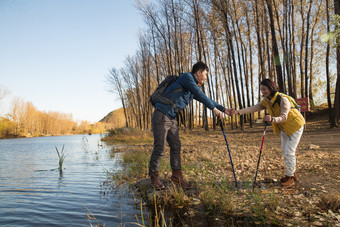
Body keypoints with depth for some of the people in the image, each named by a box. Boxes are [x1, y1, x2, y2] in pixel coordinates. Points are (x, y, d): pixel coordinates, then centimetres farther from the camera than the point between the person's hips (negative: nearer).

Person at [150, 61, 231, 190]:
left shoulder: (194, 88, 18)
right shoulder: (186, 77, -9)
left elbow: (206, 99, 24)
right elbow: (200, 95, -18)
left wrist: (223, 109, 22)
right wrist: (214, 108, -17)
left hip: (172, 119, 9)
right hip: (161, 116, -9)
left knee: (176, 146, 8)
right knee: (159, 148, -5)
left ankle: (176, 175, 16)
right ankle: (154, 177, 6)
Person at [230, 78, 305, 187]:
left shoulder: (283, 99, -27)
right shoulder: (266, 101, -4)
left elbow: (283, 117, -33)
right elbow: (253, 108, -14)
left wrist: (272, 119, -52)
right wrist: (238, 112, -27)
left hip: (295, 126, -8)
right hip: (284, 128, 8)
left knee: (289, 152, -10)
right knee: (284, 151, 12)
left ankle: (290, 177, 5)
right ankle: (293, 173, 28)